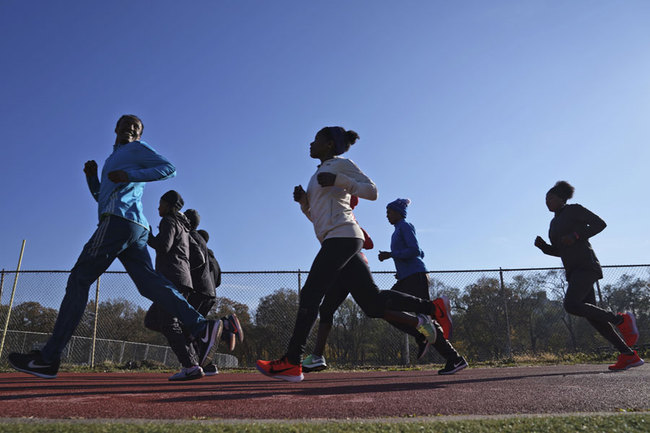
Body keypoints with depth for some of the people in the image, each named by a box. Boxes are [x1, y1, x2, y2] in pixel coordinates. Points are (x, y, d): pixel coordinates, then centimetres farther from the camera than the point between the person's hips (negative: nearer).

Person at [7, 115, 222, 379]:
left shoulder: (137, 149, 10)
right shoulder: (113, 159, 36)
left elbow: (169, 168, -4)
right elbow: (101, 196, 38)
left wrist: (132, 175, -13)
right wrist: (91, 177, 20)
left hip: (119, 219, -9)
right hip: (136, 228, 9)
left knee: (79, 280, -7)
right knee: (149, 283, -6)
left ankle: (48, 358, -5)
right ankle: (201, 327, -19)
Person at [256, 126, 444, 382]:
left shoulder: (341, 164, 5)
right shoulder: (319, 174, 28)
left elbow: (372, 191, -6)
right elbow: (317, 217, 30)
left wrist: (338, 180, -15)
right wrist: (303, 201, 11)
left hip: (342, 236, -9)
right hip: (335, 240, 9)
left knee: (310, 294, -12)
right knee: (372, 301, 2)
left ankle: (291, 363, -9)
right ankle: (432, 308, 6)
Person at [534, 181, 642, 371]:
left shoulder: (574, 209, 2)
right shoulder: (554, 223, 24)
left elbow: (600, 223, -6)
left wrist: (576, 235, -17)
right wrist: (543, 246, 9)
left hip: (586, 265, -8)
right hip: (573, 271, 8)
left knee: (571, 305, -25)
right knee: (591, 315, 0)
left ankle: (621, 319, -7)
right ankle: (629, 355, 6)